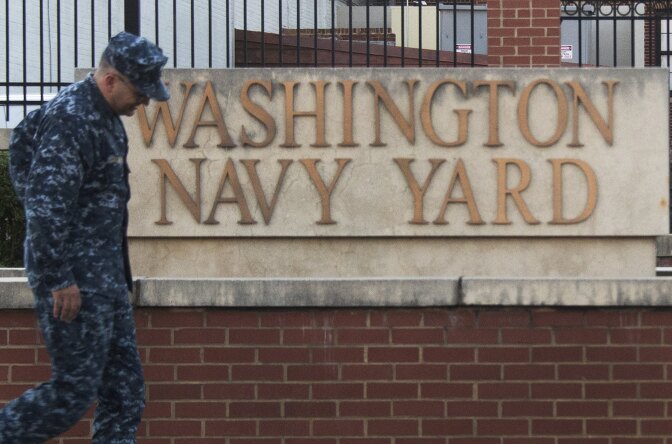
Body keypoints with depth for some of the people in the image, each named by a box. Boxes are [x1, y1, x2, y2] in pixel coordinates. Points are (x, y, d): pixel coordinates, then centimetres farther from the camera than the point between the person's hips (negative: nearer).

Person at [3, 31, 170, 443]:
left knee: (126, 386, 9)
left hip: (106, 273, 10)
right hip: (74, 278, -10)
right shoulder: (69, 120, -19)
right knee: (75, 389, -6)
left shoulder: (105, 116, 13)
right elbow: (45, 207, -23)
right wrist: (60, 281, -22)